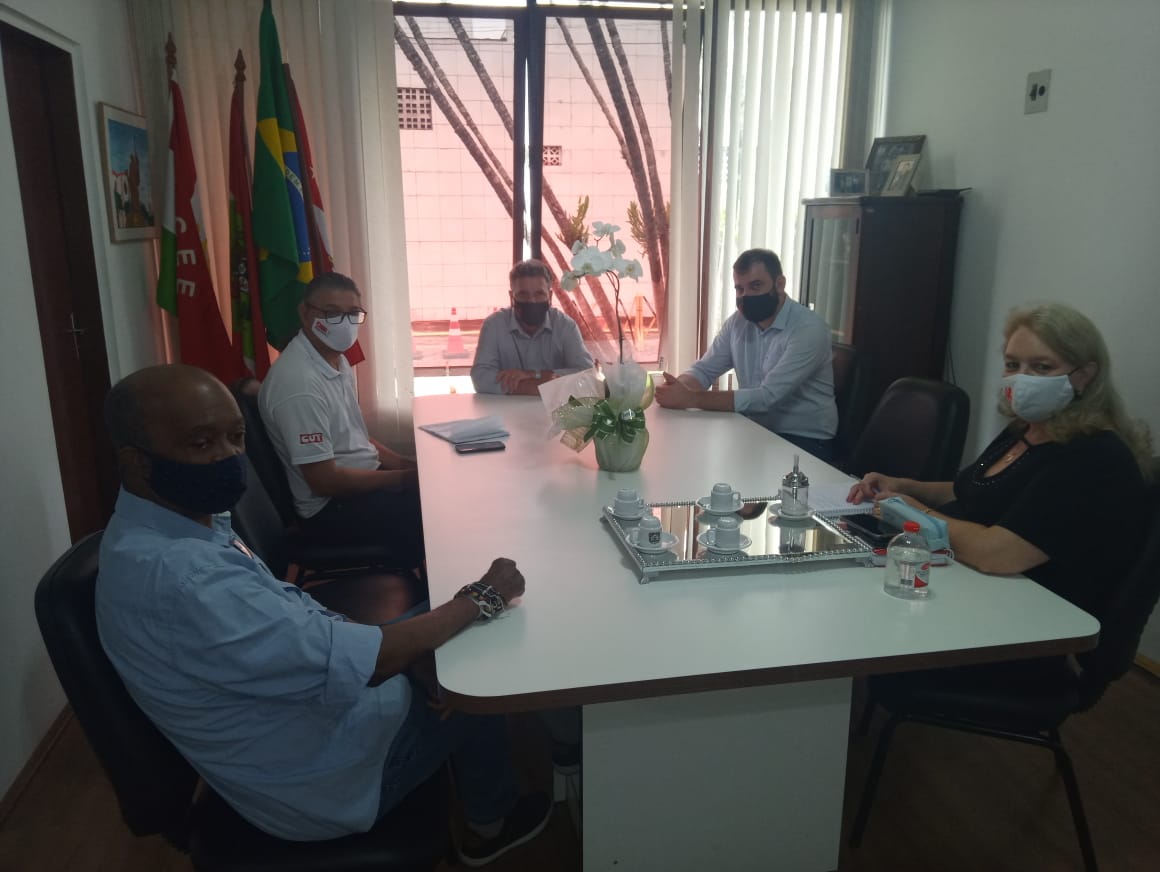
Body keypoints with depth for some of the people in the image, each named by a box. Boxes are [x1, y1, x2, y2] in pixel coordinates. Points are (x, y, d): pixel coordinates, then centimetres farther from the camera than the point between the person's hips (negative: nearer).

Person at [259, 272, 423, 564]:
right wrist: (405, 477, -17)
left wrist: (407, 464, 0)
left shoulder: (337, 360, 5)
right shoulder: (299, 383, -25)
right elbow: (324, 481, -24)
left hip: (362, 479, 9)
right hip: (334, 507, -9)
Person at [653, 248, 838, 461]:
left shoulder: (809, 329, -19)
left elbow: (767, 396, -27)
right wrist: (677, 388, -20)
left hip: (805, 441, -6)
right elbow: (704, 370, 5)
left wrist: (691, 398, -31)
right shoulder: (737, 321, 3)